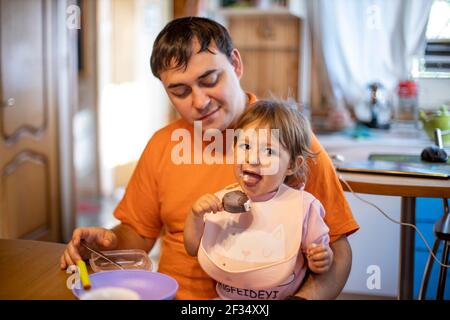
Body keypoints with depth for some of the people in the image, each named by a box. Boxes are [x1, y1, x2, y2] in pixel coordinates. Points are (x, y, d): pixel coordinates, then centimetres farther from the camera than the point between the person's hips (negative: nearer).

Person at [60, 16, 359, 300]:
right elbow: (138, 232, 16)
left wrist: (306, 296, -23)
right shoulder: (162, 145, 5)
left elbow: (337, 249, -4)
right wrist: (111, 242, -6)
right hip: (173, 295, 3)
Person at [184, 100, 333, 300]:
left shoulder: (303, 206, -6)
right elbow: (193, 249, 9)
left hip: (283, 298, -1)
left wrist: (321, 261, -15)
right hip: (223, 296, 1)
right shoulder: (221, 201, 1)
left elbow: (319, 250, 5)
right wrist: (196, 216, -7)